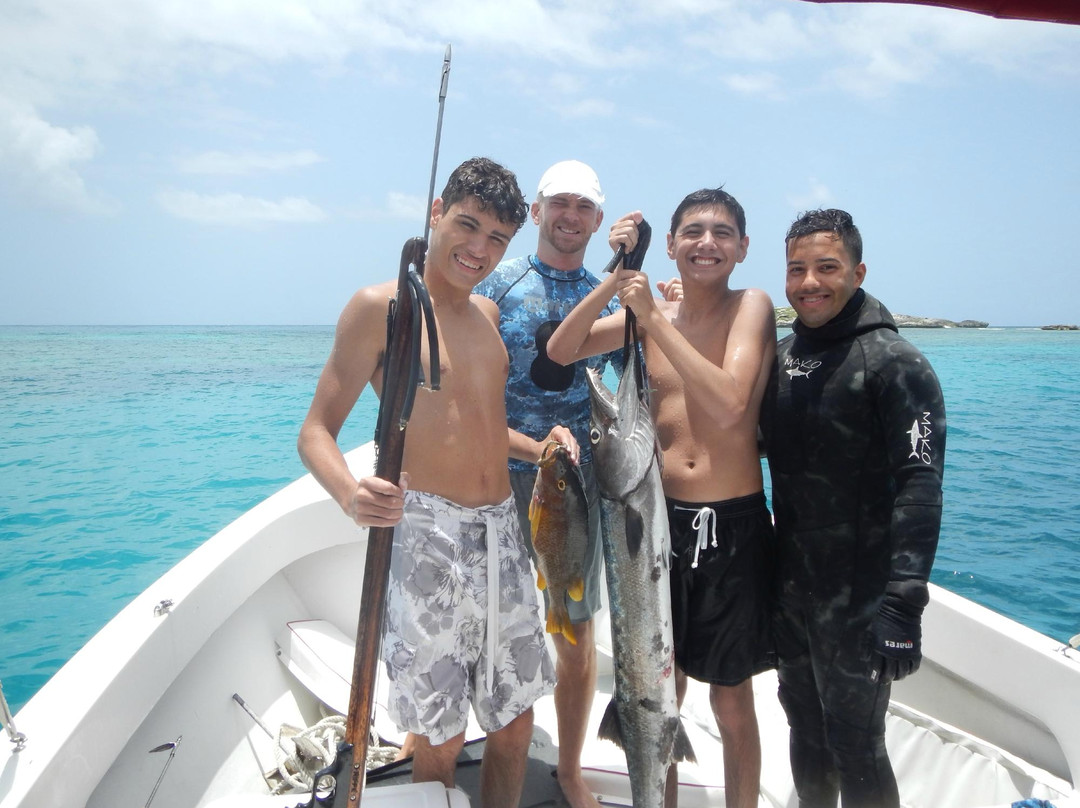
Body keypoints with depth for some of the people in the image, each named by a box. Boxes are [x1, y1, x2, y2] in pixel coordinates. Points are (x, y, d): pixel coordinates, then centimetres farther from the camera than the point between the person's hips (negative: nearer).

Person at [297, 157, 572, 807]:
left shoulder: (488, 313, 14)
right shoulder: (380, 307, -6)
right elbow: (317, 430, -10)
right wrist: (350, 494, -30)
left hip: (502, 534, 7)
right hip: (427, 533, -6)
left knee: (515, 727, 15)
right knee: (440, 744, 3)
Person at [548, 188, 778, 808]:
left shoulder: (752, 306, -6)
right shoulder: (650, 312, 6)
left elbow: (728, 405, -21)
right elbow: (559, 354, -4)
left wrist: (655, 319, -20)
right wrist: (616, 278, -13)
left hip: (735, 526, -3)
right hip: (661, 519, 3)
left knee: (732, 701, 13)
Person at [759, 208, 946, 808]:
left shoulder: (894, 364, -13)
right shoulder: (781, 355, 7)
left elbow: (919, 487, -20)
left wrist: (904, 601, -27)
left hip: (857, 593, -6)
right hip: (788, 583, 6)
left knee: (855, 746, 5)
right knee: (805, 728, 20)